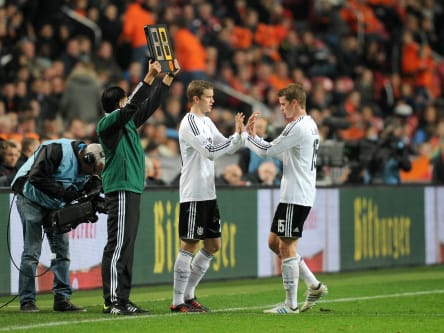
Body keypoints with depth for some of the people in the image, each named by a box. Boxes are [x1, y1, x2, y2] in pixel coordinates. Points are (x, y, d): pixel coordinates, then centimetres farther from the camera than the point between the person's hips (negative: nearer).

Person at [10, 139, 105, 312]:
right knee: (32, 251, -8)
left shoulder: (86, 167, -1)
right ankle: (27, 301, -3)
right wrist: (63, 192, -32)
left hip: (55, 205, 8)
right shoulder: (57, 150, -26)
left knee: (62, 251, 4)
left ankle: (62, 299, 8)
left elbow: (78, 192, 5)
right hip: (31, 199, -8)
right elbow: (36, 177, -31)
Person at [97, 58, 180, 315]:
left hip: (131, 189, 10)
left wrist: (169, 76, 20)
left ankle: (122, 300, 13)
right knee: (119, 245, -12)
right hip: (121, 190, -10)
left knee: (126, 246, 10)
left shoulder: (127, 122, 17)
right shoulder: (108, 123, -8)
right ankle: (113, 301, -13)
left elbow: (150, 105, 24)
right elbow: (132, 106, -22)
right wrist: (150, 77, -24)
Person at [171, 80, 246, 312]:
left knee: (213, 245, 11)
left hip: (208, 193, 9)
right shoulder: (189, 123, -12)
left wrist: (241, 133, 4)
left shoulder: (206, 122, 17)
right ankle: (177, 302, -1)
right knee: (189, 245, -6)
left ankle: (188, 295, 18)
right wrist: (238, 135, -17)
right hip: (193, 194, -9)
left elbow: (227, 147, 20)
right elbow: (211, 152, -21)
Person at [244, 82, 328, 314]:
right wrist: (253, 136, 11)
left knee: (286, 247, -5)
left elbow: (268, 150, -12)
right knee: (274, 242, 14)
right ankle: (314, 286, 15)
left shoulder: (298, 127, -16)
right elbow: (276, 150, 20)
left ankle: (291, 304, -2)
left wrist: (245, 135, 2)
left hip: (295, 197, -10)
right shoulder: (310, 125, 16)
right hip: (297, 195, 10)